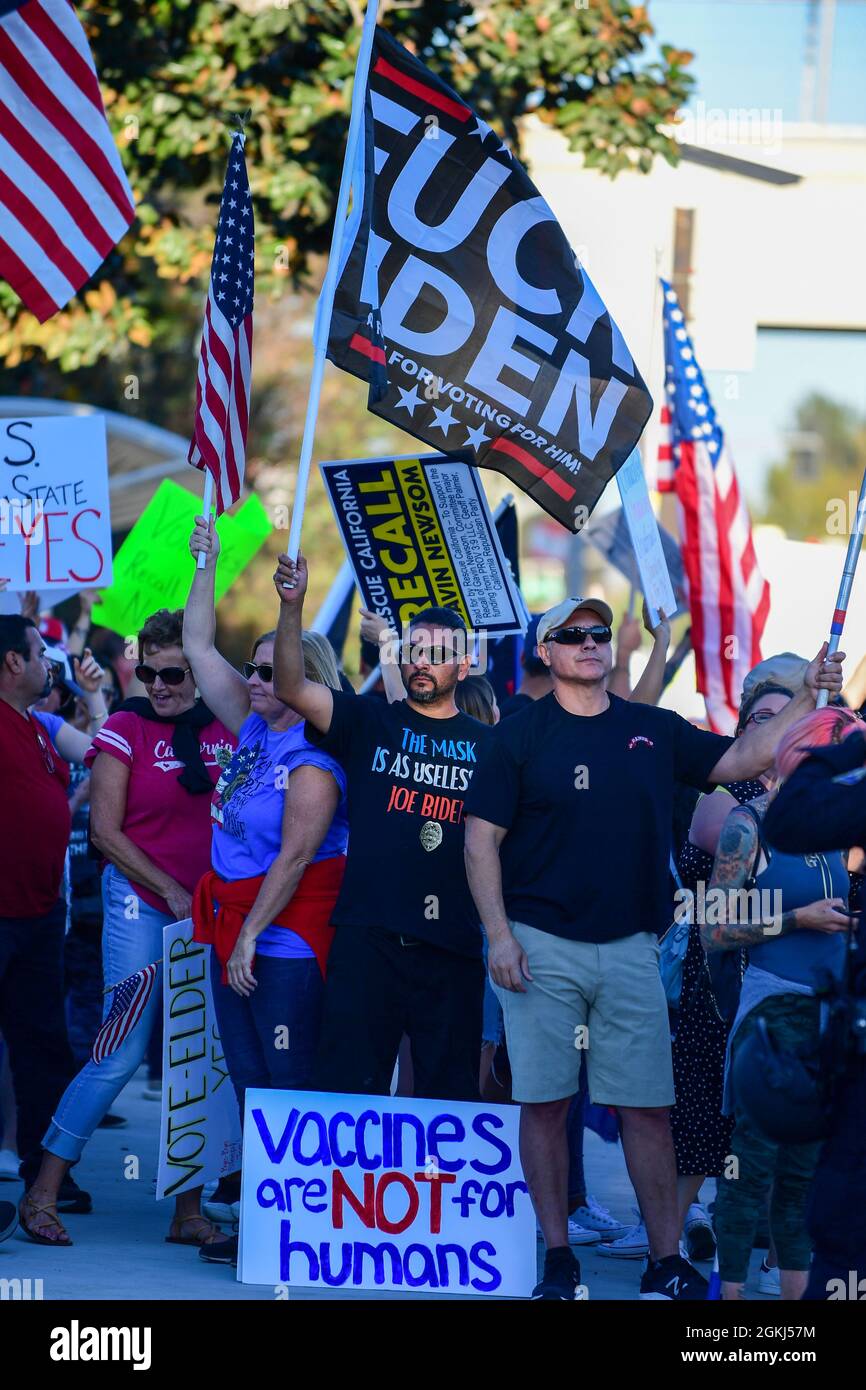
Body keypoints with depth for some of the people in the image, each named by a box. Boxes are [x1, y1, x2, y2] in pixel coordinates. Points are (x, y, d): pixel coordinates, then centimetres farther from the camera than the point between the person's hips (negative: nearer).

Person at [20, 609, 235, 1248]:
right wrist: (173, 893, -9)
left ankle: (189, 1211, 9)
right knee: (123, 1051, -9)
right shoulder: (125, 729, -4)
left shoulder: (225, 731, 7)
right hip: (142, 902, -4)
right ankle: (44, 1192, 0)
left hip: (212, 910, 4)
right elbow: (106, 831, -6)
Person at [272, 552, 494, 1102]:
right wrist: (292, 606, -20)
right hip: (369, 935, -1)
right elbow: (292, 688, -6)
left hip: (452, 946, 1)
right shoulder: (369, 722, 8)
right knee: (348, 1084, -2)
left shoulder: (488, 744, 10)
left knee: (450, 1093, 6)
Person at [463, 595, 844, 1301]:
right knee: (544, 1102, -1)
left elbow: (740, 759, 13)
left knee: (648, 1106, 0)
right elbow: (482, 841, -1)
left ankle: (668, 1262, 6)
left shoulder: (655, 731, 11)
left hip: (630, 949, 2)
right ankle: (559, 1260, 8)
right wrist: (500, 937, -10)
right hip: (542, 948, -2)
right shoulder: (521, 735, 1)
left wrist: (808, 697, 2)